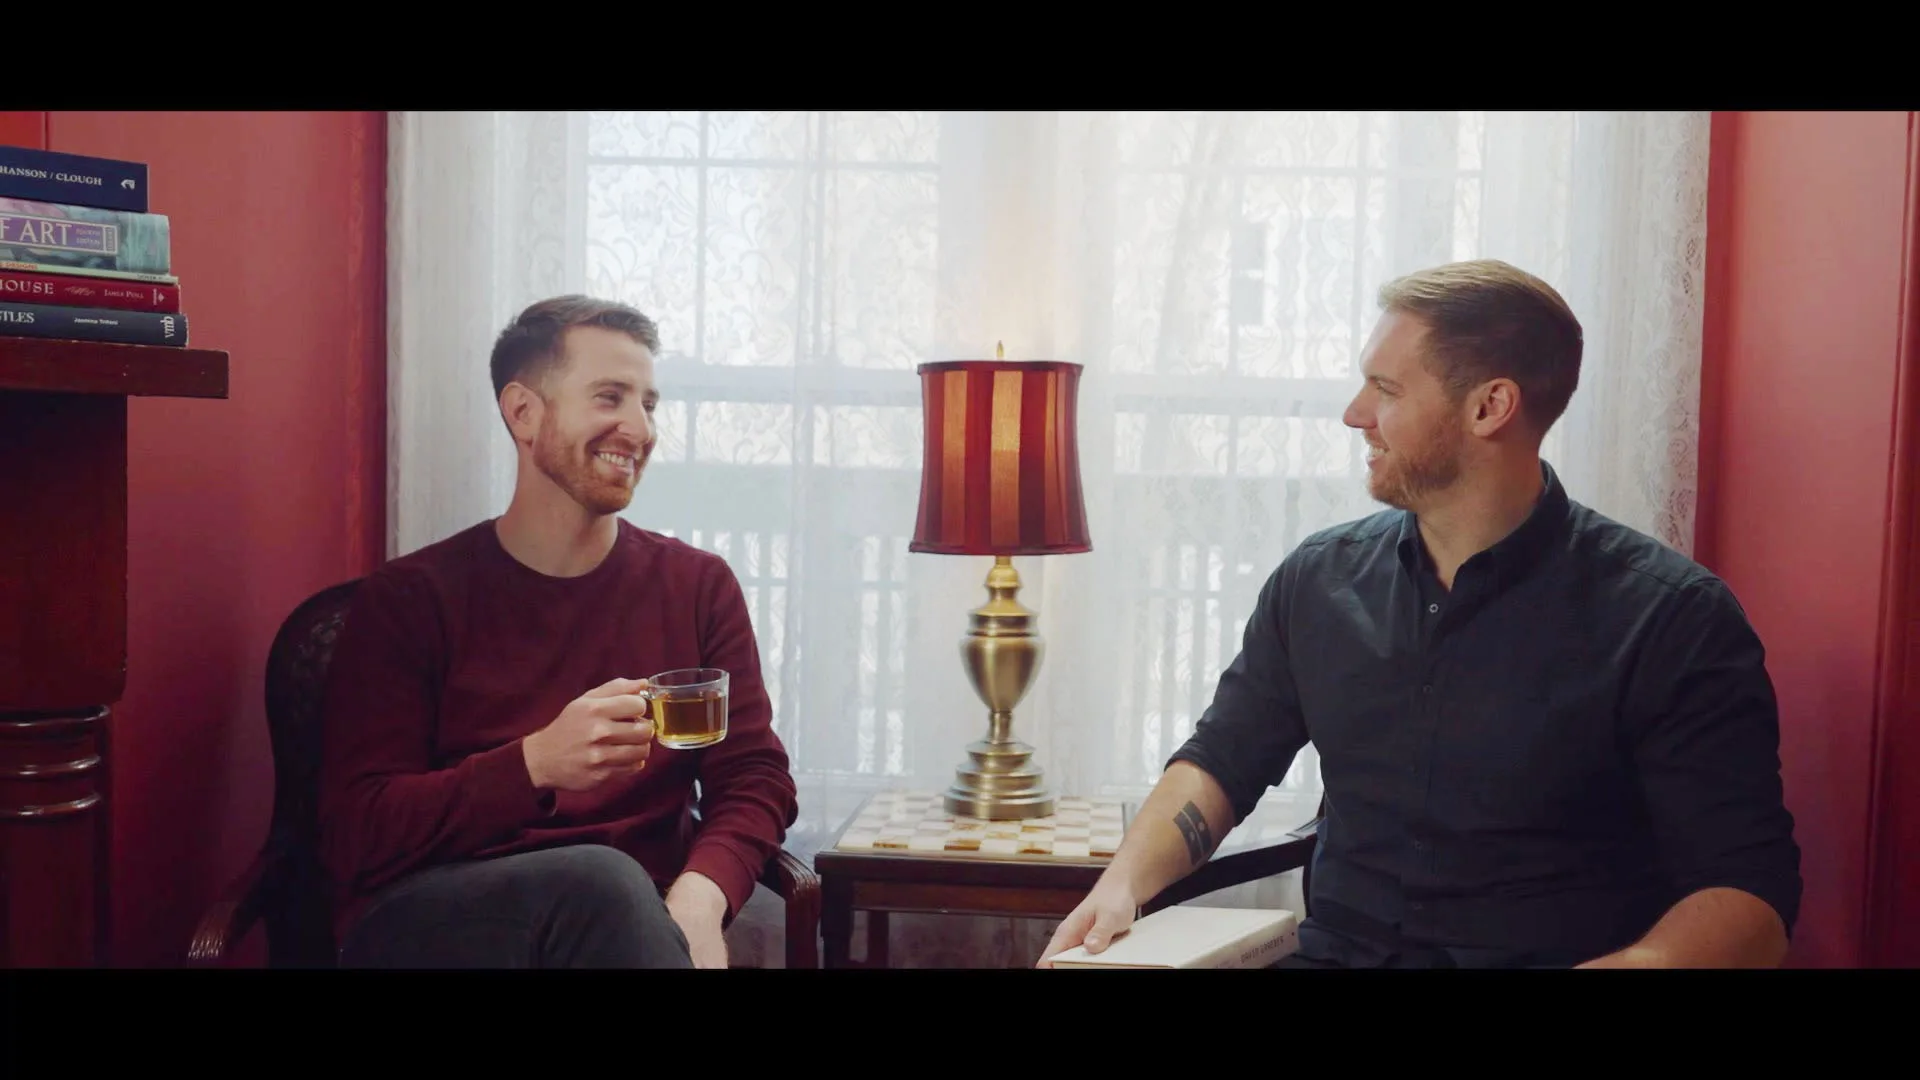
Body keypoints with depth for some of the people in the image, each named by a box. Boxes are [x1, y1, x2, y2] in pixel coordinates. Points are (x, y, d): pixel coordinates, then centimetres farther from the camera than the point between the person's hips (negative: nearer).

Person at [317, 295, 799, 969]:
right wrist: (536, 763, -21)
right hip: (427, 923, -2)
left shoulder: (698, 586, 12)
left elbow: (754, 776, 6)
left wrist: (699, 900, -17)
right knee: (597, 881, -33)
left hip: (633, 915, 2)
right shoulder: (406, 600, 4)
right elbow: (355, 837, -3)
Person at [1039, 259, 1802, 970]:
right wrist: (1122, 883, -1)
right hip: (1335, 950, 3)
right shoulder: (1317, 579, 7)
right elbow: (1222, 759, 17)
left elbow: (1751, 893, -9)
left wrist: (1637, 961, -28)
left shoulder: (1668, 618, -7)